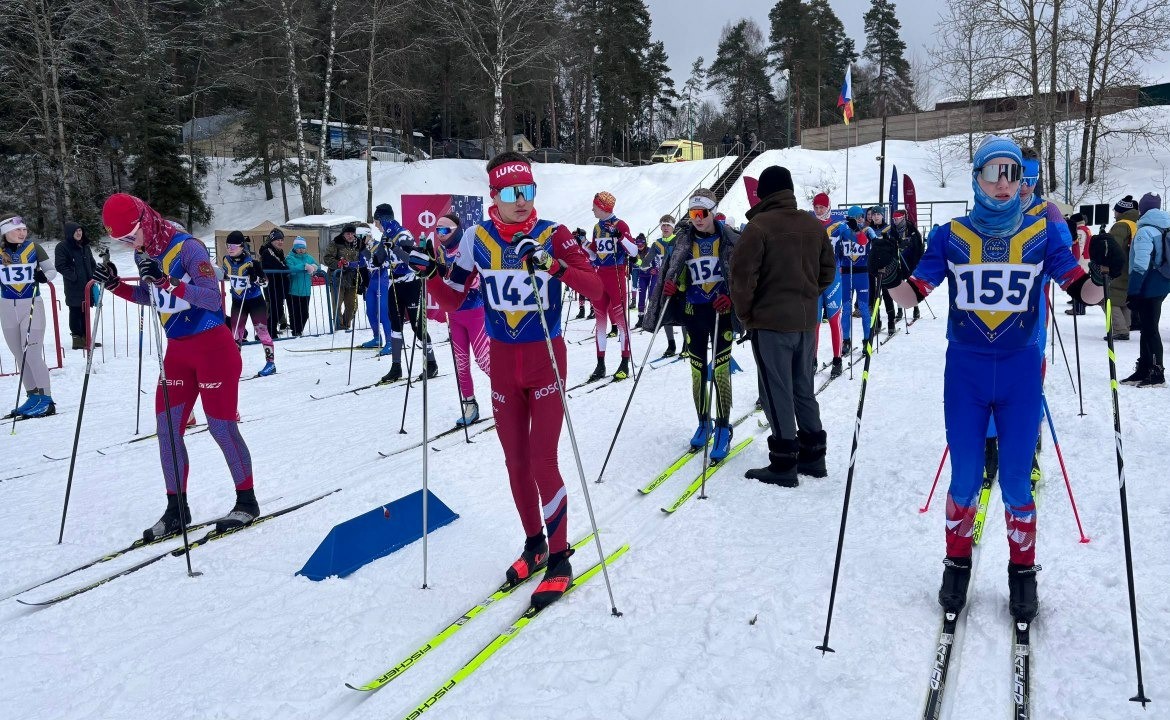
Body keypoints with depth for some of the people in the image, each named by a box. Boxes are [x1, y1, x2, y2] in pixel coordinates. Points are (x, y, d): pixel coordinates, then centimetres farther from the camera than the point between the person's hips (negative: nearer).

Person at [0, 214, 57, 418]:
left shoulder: (34, 248, -4)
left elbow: (53, 270, 3)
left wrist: (44, 276, -17)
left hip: (32, 306, -4)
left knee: (32, 354, -10)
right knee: (20, 356, 9)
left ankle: (45, 399, -3)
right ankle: (33, 397, 17)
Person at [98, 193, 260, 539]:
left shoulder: (187, 247, -17)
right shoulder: (143, 255, 6)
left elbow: (213, 299, -25)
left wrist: (165, 281, -33)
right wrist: (115, 285, 5)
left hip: (213, 346, -7)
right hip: (177, 349, 8)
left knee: (221, 426, -2)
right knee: (166, 427, 5)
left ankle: (247, 501, 14)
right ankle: (177, 509, 16)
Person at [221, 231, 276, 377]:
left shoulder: (250, 261, -20)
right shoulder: (226, 260, -5)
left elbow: (265, 282, -17)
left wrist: (254, 277, -32)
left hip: (255, 300, -5)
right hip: (238, 301, 5)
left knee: (261, 329, -6)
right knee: (235, 331, 7)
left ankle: (271, 362, 1)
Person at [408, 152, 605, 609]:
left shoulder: (553, 235, -10)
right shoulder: (477, 238, -3)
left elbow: (597, 289, -20)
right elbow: (452, 301, 2)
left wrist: (556, 267, -35)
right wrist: (430, 274, -15)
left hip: (546, 358, -3)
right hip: (502, 361, 3)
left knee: (543, 463, -5)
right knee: (516, 462, 13)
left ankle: (559, 558, 12)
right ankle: (534, 544, 31)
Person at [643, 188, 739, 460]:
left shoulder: (729, 239, -3)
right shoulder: (684, 240, 4)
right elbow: (670, 272, 7)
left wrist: (729, 297, -19)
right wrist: (668, 285, -14)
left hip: (722, 312, -3)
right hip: (693, 312, 3)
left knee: (721, 370, -6)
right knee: (698, 371, 7)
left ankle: (723, 429, 4)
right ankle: (703, 423, 22)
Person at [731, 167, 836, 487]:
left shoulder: (759, 225, -13)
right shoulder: (814, 225, 8)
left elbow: (743, 274, -16)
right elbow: (828, 269, 15)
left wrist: (745, 314, -3)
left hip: (770, 322, -6)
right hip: (807, 321, 6)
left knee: (777, 393, 0)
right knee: (804, 389, 16)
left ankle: (783, 463, 4)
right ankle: (812, 455, 23)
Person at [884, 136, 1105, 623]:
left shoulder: (1043, 235, 2)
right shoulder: (951, 237, 1)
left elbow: (1085, 292, -6)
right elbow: (911, 297, -6)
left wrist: (1102, 273, -27)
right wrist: (890, 276, -26)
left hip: (1021, 374, 0)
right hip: (965, 373, 0)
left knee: (1015, 483, 5)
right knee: (965, 481, 5)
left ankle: (1022, 572, 25)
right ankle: (957, 564, 26)